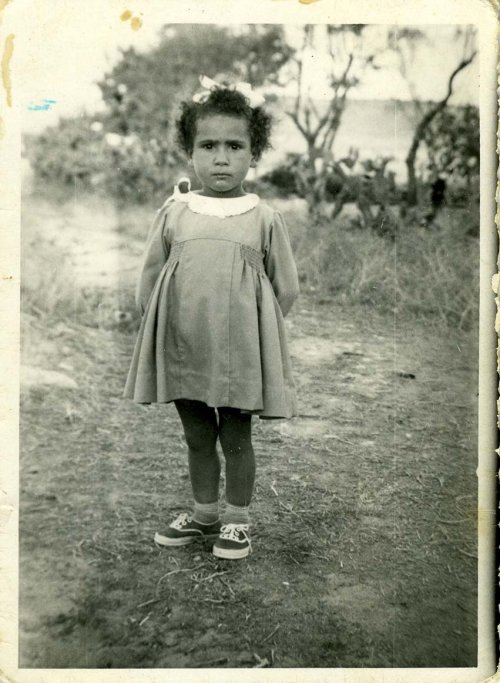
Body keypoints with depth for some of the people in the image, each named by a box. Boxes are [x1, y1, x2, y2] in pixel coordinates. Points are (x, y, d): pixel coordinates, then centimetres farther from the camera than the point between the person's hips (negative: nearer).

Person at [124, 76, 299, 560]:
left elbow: (286, 287, 3)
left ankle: (237, 520, 27)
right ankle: (204, 514, 35)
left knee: (236, 437, 9)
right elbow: (149, 278, 8)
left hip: (241, 349, -2)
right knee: (197, 436, 16)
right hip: (183, 348, 3)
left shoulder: (263, 218, -4)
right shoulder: (173, 213, 1)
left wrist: (248, 327, 6)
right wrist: (164, 325, 4)